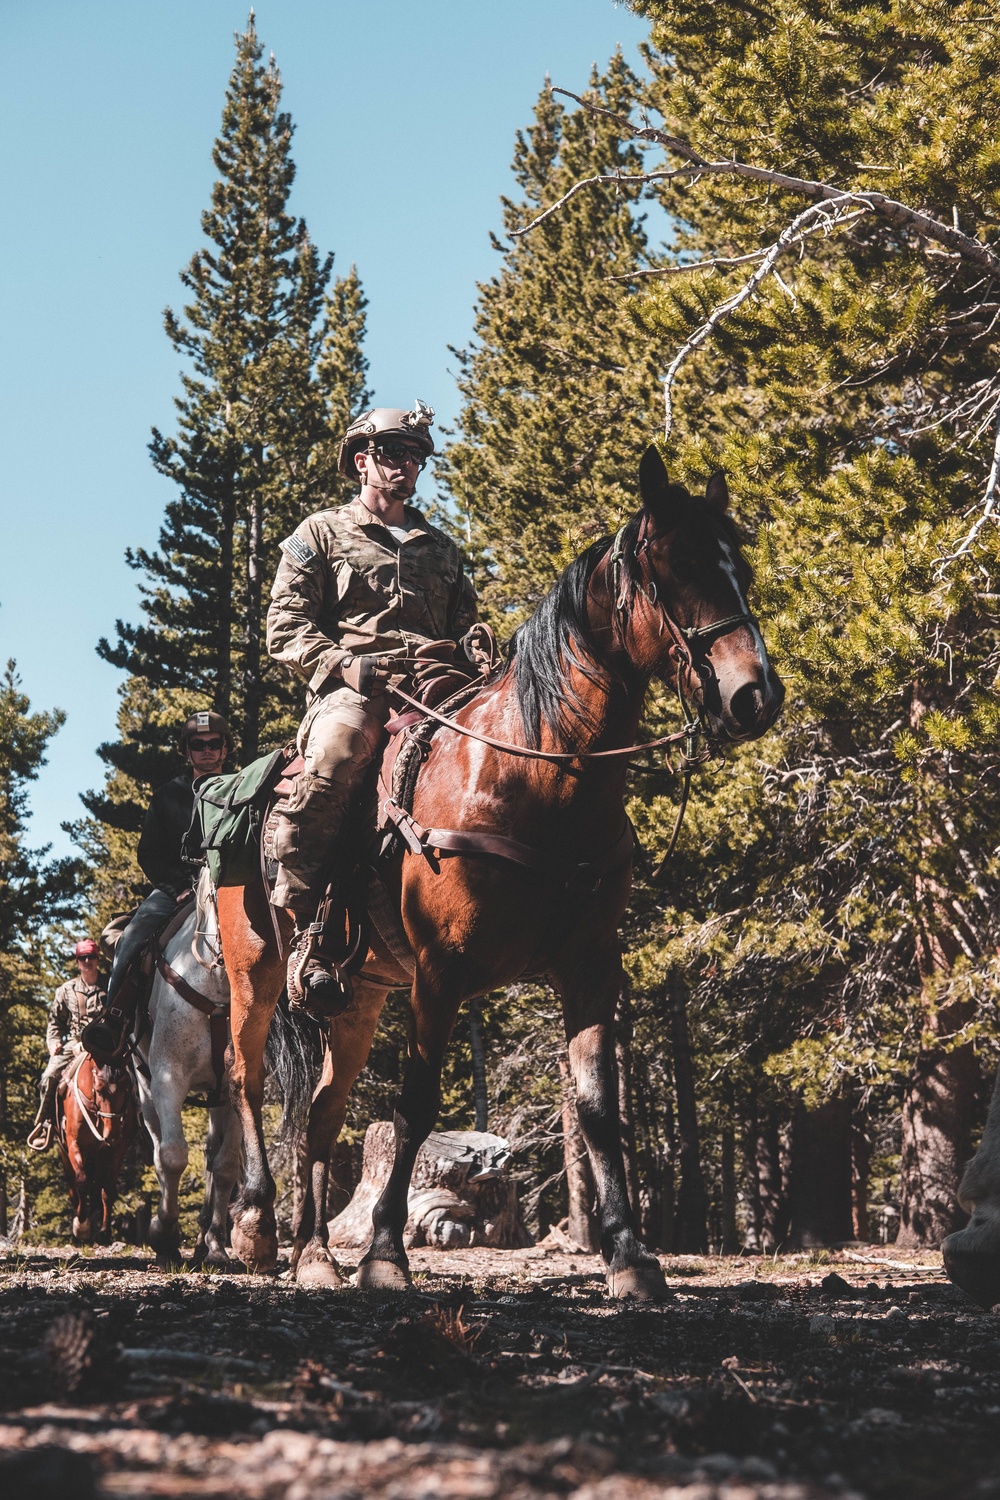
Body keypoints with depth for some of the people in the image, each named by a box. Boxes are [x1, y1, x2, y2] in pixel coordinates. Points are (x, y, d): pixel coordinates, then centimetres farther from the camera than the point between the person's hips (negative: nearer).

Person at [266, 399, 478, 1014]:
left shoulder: (441, 547, 30)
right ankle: (310, 934, -33)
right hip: (352, 690, -4)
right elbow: (287, 627, 7)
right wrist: (347, 666, -11)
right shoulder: (321, 535, 18)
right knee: (328, 766, -39)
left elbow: (466, 627, 32)